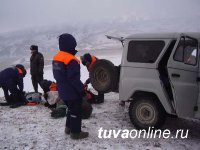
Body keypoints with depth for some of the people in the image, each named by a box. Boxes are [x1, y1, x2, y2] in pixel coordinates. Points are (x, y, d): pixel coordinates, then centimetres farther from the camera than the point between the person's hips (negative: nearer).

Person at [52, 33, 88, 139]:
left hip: (63, 92, 9)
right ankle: (75, 132, 18)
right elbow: (74, 79, -25)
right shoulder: (71, 60, -25)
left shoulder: (56, 58, 5)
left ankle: (68, 128, 36)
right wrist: (82, 90, -13)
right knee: (76, 111, 6)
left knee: (71, 109, 25)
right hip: (72, 92, -9)